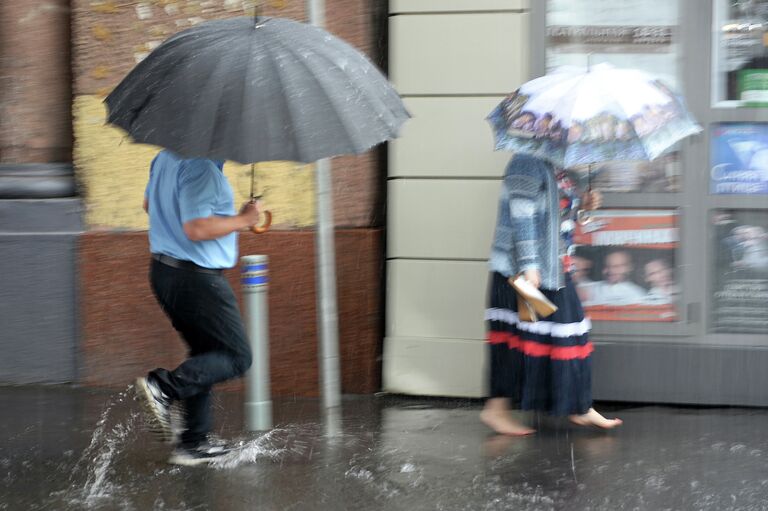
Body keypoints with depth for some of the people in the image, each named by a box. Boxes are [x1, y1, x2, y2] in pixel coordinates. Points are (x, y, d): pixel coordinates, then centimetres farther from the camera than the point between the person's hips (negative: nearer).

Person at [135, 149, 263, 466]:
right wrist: (242, 220, -15)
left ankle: (194, 442, 17)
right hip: (197, 277, -10)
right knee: (237, 356, 1)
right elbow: (197, 229, -27)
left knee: (206, 352, 18)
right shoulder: (200, 168, -22)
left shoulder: (165, 157, 9)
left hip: (163, 270, 10)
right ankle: (164, 387, -17)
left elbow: (149, 203, 24)